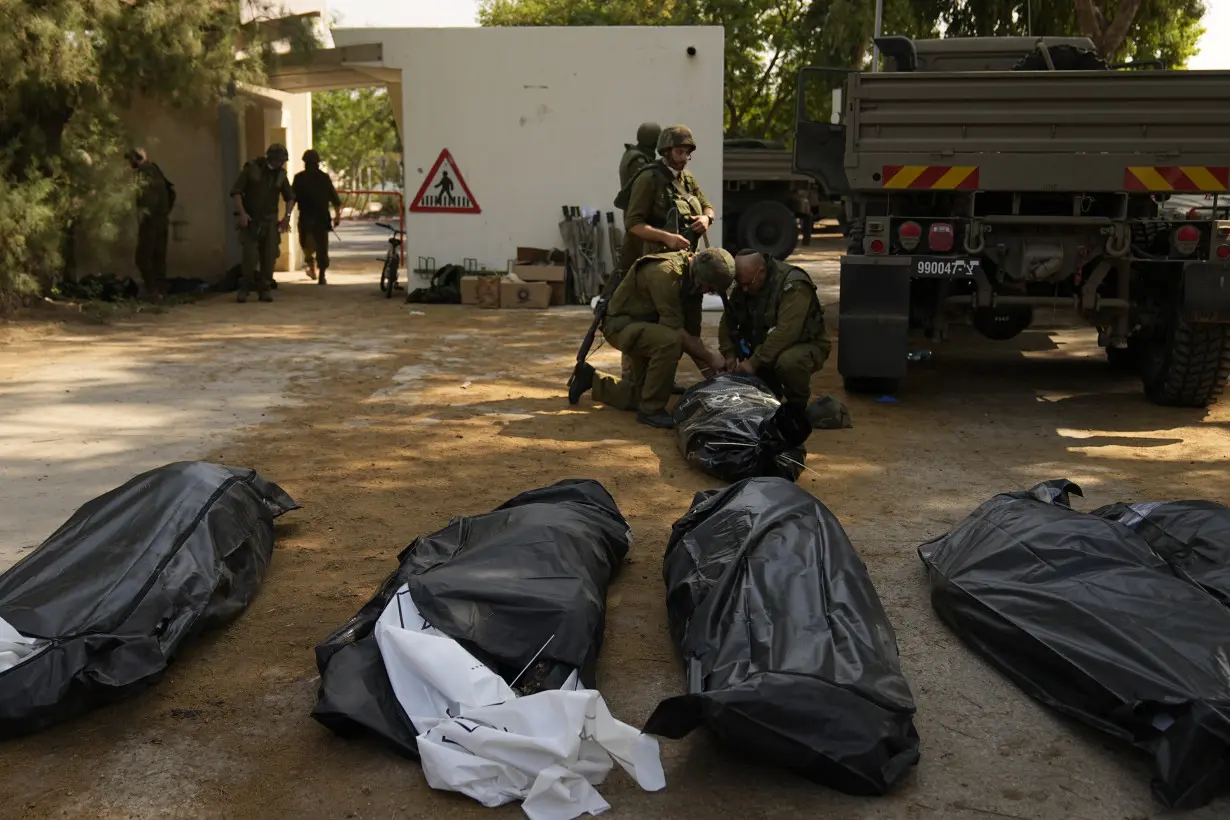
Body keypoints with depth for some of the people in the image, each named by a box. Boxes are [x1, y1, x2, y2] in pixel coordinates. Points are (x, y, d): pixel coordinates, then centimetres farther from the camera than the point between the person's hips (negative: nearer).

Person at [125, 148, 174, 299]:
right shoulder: (154, 170, 17)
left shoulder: (145, 172, -9)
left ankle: (152, 290, -10)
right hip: (162, 220, 9)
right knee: (159, 257, 9)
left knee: (143, 257, -6)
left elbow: (151, 195, -22)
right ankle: (161, 290, 9)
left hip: (151, 221, -9)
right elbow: (171, 189, 21)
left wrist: (144, 216, -20)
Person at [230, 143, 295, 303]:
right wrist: (242, 213, -14)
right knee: (250, 255, -13)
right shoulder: (252, 168, -5)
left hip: (270, 221, 3)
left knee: (269, 256, -3)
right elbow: (235, 192, -4)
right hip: (250, 220, -3)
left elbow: (290, 197, 18)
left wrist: (287, 215, 3)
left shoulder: (280, 174, 6)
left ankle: (264, 290, 7)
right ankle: (244, 289, -1)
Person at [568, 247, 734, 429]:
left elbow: (692, 332, 1)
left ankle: (592, 379, 36)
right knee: (670, 341, -37)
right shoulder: (666, 273, -31)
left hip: (647, 325, 9)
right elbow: (675, 330, -31)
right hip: (620, 323, -9)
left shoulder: (693, 279, -4)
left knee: (639, 395, 14)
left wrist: (706, 367, -6)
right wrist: (709, 357, -22)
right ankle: (650, 410, -21)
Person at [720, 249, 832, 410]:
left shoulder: (793, 285, -28)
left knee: (788, 362, -39)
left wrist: (754, 362, -34)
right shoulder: (743, 286, -4)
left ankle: (798, 406, -11)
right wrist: (729, 354, -10)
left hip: (805, 345, -7)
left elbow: (785, 333, -36)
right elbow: (728, 320, 4)